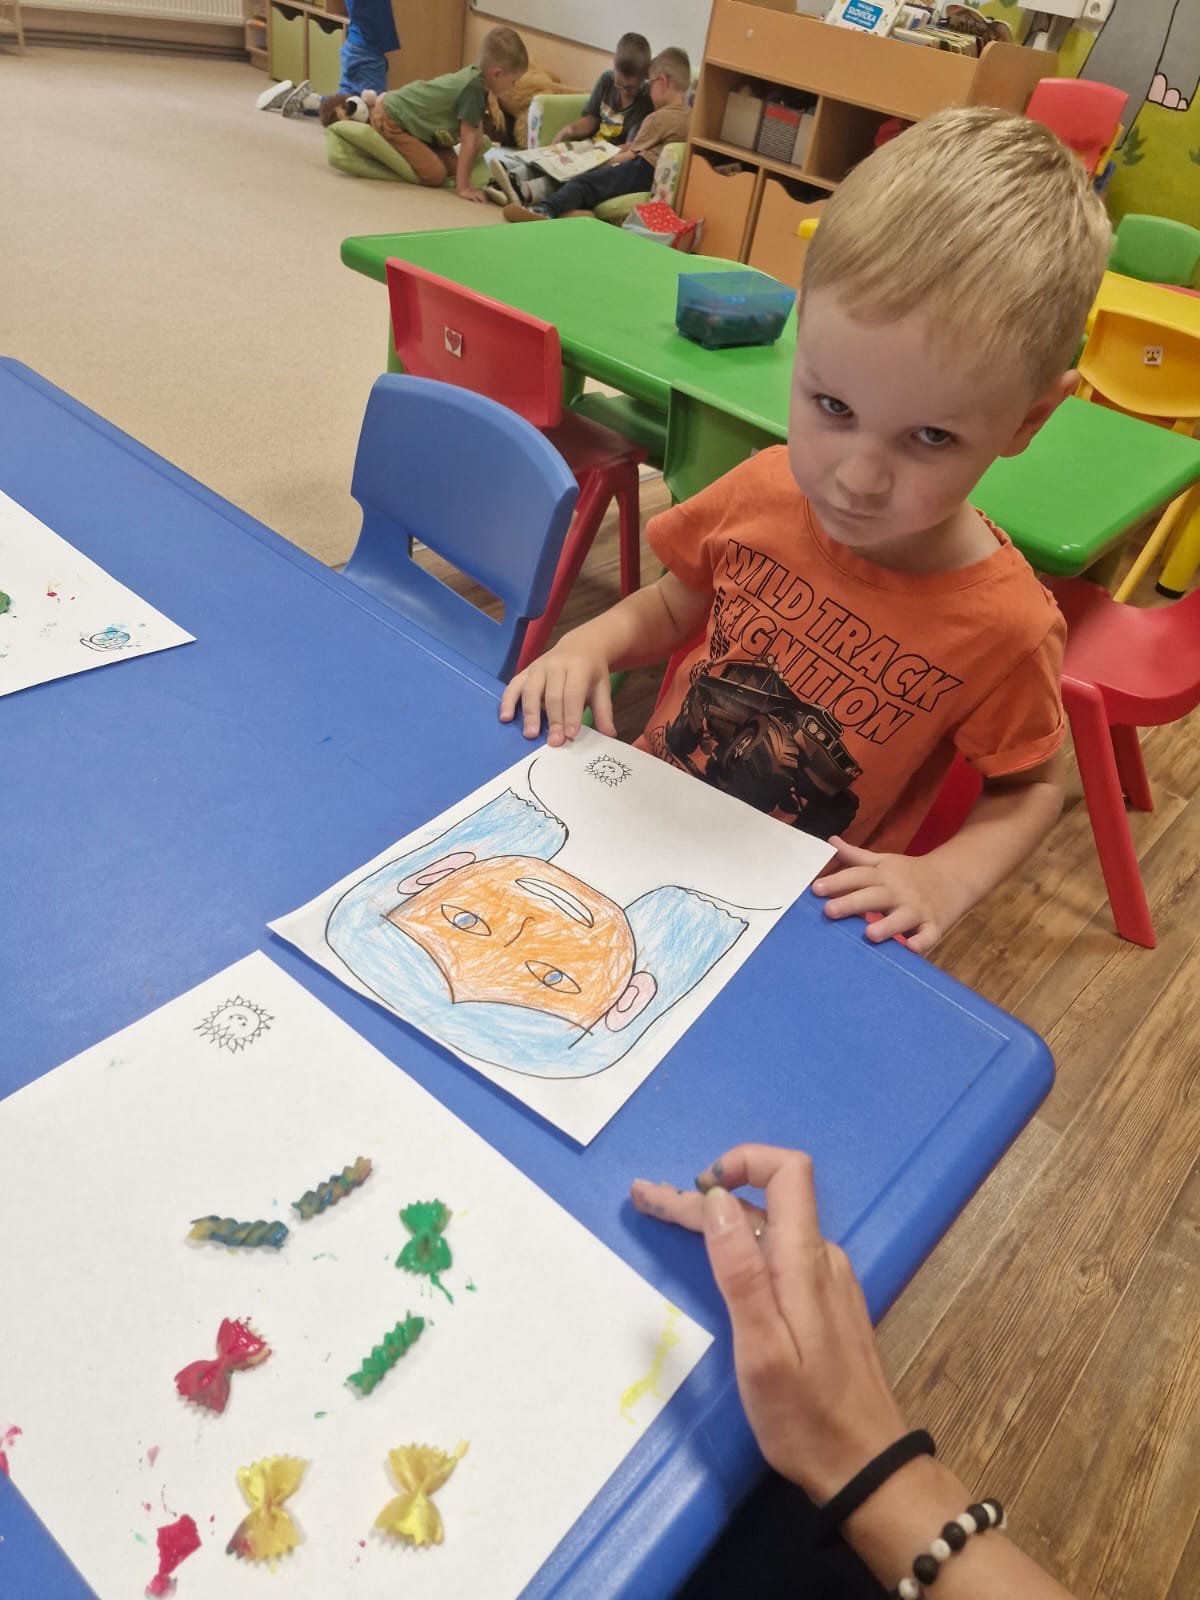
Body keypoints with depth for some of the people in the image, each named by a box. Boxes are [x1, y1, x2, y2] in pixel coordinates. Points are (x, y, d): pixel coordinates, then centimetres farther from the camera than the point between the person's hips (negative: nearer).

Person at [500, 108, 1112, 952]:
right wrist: (595, 642, -13)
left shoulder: (1004, 626, -20)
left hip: (800, 918, -2)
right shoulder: (763, 492, -12)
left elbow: (1032, 787, -3)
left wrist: (945, 878, -20)